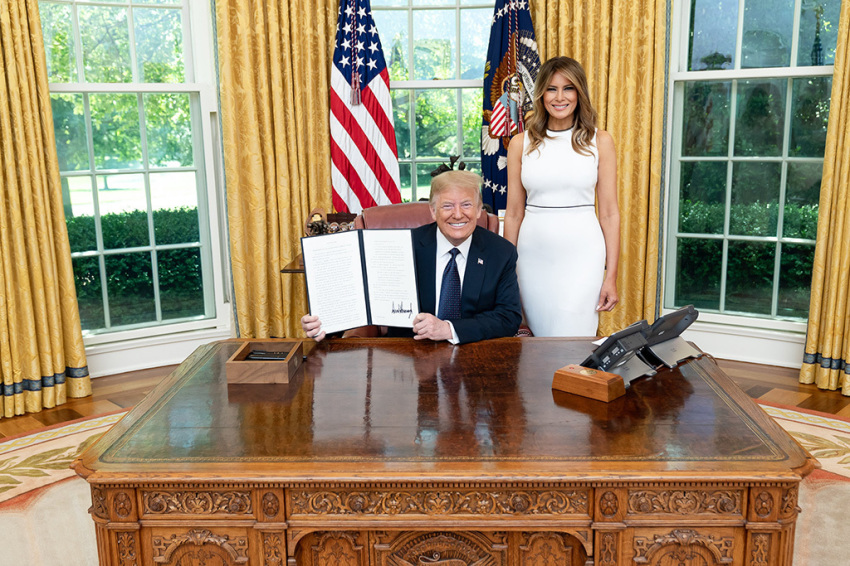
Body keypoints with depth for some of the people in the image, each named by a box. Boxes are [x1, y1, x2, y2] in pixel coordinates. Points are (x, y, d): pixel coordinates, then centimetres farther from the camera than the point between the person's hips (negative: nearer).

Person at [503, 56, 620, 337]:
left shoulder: (599, 141, 2)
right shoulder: (521, 143, 5)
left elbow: (609, 212, 2)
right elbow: (514, 213, 7)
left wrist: (611, 276, -2)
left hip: (582, 253, -1)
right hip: (534, 253, 2)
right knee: (539, 338, 8)